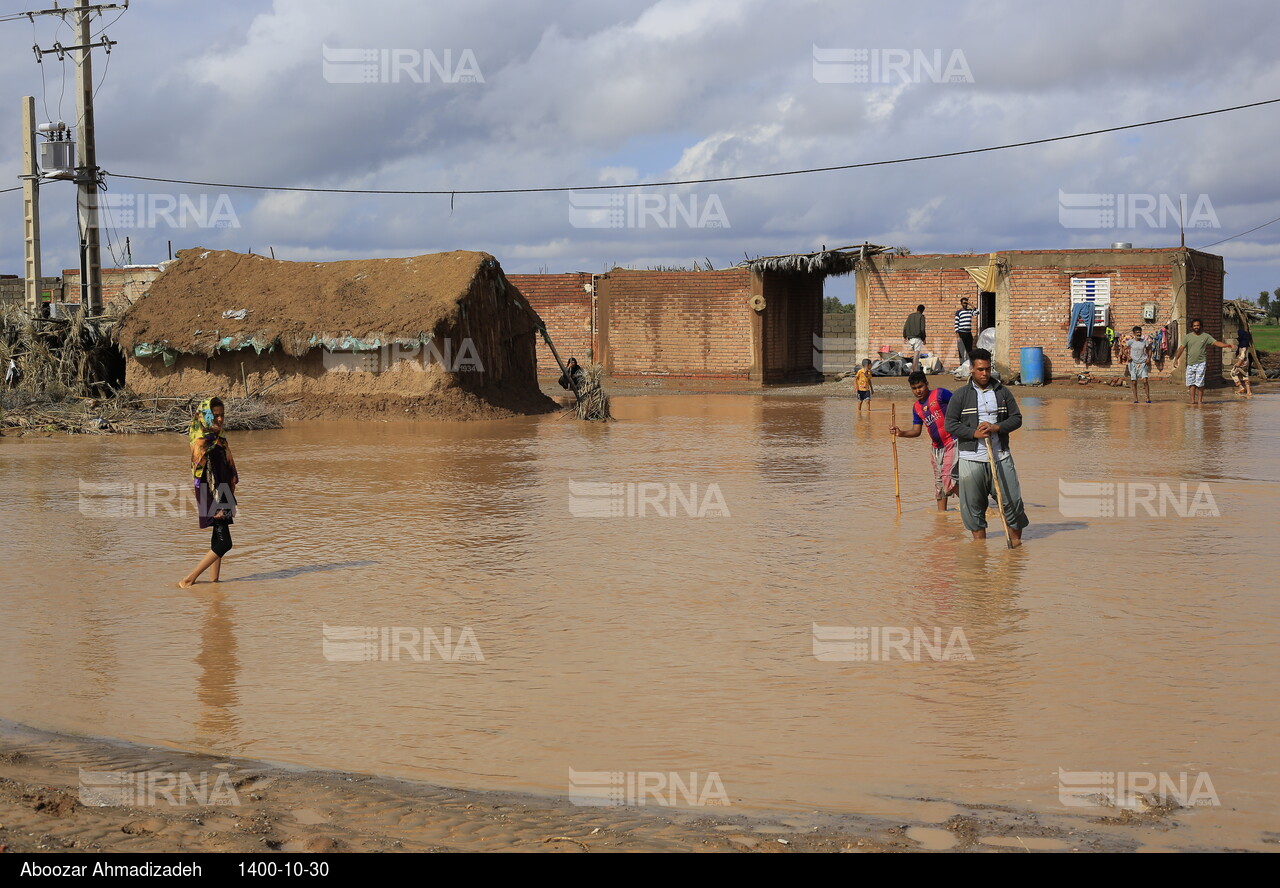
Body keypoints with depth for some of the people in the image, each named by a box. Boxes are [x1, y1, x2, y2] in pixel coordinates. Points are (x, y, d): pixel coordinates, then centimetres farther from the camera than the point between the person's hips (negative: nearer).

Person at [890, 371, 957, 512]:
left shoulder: (940, 394, -8)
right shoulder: (916, 407, 12)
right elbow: (916, 431, 10)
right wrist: (901, 433, -8)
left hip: (953, 441, -7)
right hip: (937, 447, 8)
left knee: (948, 477, -18)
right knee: (938, 481, 11)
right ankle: (941, 512, 19)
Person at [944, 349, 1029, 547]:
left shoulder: (1003, 393, 9)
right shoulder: (960, 396, 3)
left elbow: (1016, 418, 8)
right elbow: (950, 424, -1)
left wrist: (996, 427, -10)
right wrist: (973, 433, -14)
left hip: (1000, 456, 1)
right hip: (971, 458, -1)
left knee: (1012, 499, -1)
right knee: (973, 505, 2)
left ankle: (1016, 542, 12)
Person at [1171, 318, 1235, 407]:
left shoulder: (1206, 336, 3)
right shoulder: (1187, 337, 7)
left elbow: (1216, 342, -1)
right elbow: (1181, 348, 6)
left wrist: (1227, 345, -13)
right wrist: (1176, 359, 1)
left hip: (1201, 363, -2)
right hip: (1190, 363, 2)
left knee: (1200, 383, -6)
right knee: (1191, 383, 2)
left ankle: (1200, 400, 4)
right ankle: (1193, 401, 8)